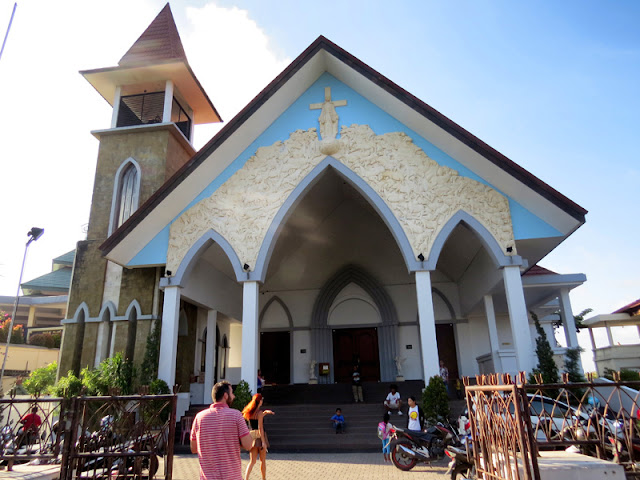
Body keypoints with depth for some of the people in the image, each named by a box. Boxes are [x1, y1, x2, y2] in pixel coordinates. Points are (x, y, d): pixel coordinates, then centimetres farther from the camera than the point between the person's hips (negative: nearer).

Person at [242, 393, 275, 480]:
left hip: (252, 437, 6)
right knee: (263, 460, 12)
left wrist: (265, 412, 26)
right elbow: (260, 428, -18)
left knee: (252, 461, 8)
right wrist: (263, 442, -16)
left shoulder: (249, 412, 4)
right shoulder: (259, 412, -15)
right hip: (260, 437, -5)